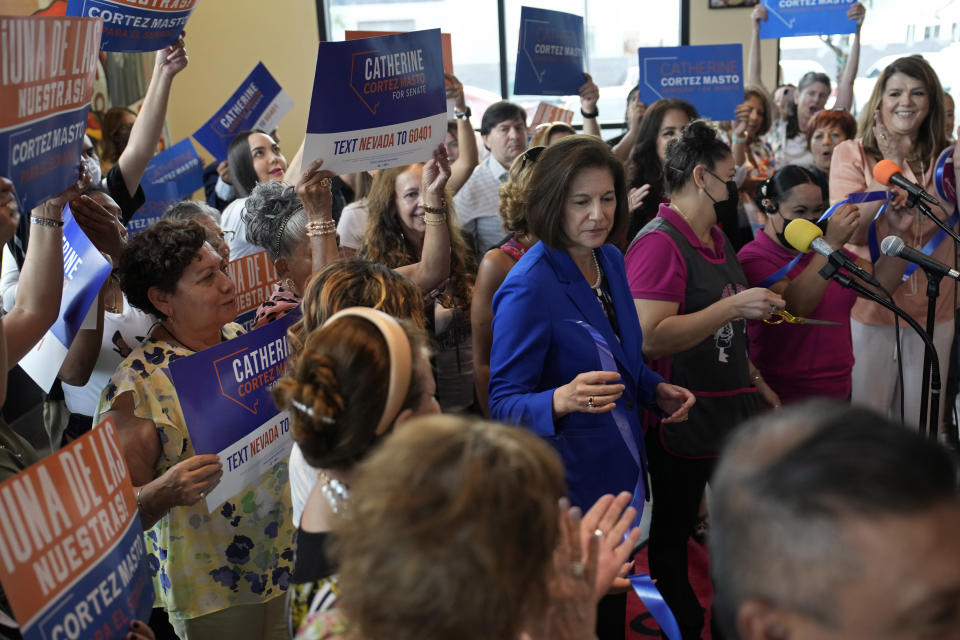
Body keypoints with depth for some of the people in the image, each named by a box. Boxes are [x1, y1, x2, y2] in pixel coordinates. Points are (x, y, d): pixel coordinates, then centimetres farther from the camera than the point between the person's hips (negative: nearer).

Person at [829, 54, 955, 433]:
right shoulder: (851, 153, -5)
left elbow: (937, 218, -9)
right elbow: (853, 232, -13)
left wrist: (901, 167, -16)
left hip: (933, 310, 3)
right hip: (870, 307, -3)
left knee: (922, 423, 13)